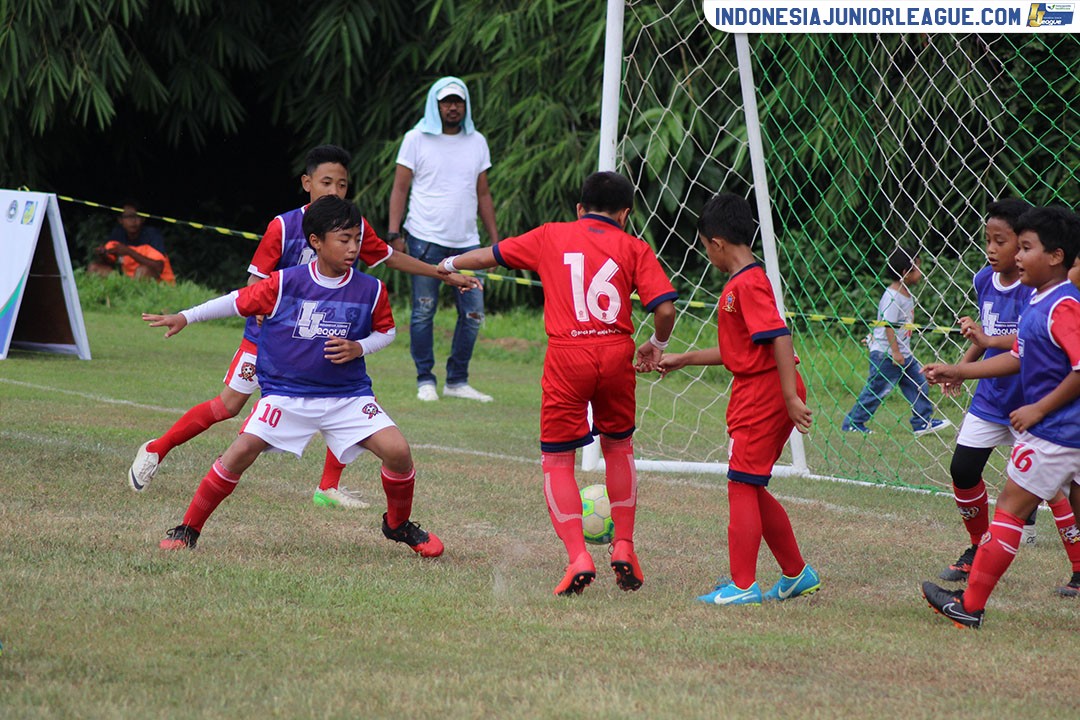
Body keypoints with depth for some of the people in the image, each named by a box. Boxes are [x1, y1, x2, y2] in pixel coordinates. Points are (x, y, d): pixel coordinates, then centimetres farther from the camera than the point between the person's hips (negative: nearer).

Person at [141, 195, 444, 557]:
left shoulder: (371, 290, -3)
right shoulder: (285, 283, -9)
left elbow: (386, 331, 12)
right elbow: (239, 301, 1)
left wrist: (359, 348, -8)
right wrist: (185, 317, 0)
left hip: (348, 395, 2)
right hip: (285, 392, -2)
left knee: (397, 451, -15)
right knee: (242, 451, -18)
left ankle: (399, 525, 15)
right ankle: (187, 530, -2)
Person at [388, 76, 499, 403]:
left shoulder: (477, 142, 13)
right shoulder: (417, 139, 2)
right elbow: (400, 188, 1)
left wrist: (495, 239, 13)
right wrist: (394, 234, -8)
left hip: (466, 241, 4)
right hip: (425, 239, -4)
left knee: (473, 313, 0)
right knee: (424, 311, -2)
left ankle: (457, 381, 9)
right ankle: (425, 381, 5)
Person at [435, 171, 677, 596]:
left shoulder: (551, 236, 12)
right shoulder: (634, 248, 10)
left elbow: (490, 256, 22)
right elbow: (665, 308, -1)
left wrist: (450, 265, 43)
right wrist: (656, 346, 19)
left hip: (567, 355, -1)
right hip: (616, 353, 1)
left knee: (557, 461, 7)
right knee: (619, 447, 24)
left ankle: (578, 557, -9)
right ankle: (624, 548, 20)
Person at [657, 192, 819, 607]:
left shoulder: (748, 284, -16)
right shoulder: (740, 283, 16)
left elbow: (779, 337, -23)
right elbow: (736, 351, 24)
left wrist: (791, 397, -26)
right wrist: (682, 360, 30)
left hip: (763, 394, -10)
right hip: (753, 394, 10)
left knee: (742, 486, -7)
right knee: (750, 489, 14)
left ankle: (743, 586, -5)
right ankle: (798, 575, 22)